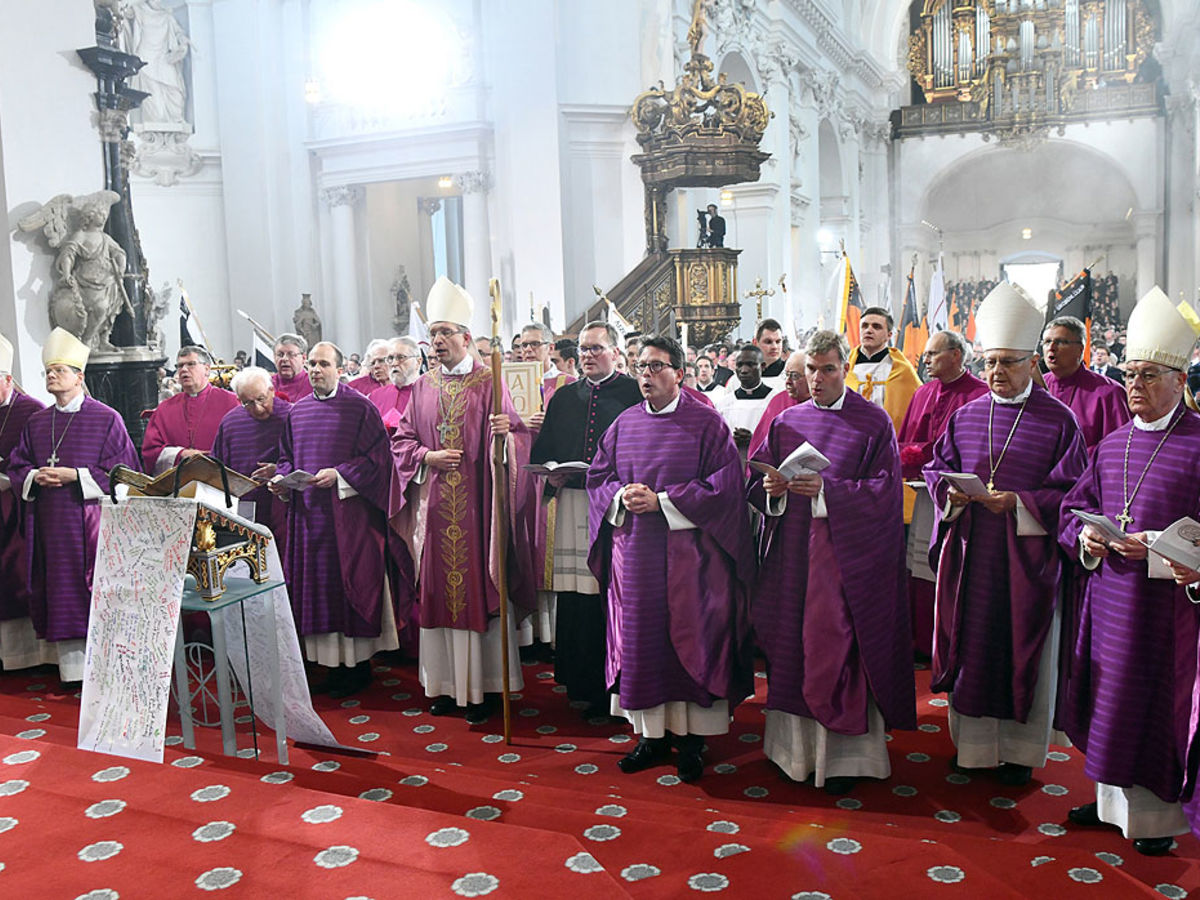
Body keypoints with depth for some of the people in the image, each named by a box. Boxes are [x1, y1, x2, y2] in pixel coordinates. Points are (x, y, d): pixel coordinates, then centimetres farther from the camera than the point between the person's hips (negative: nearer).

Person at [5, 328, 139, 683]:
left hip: (90, 520, -5)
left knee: (92, 591, -4)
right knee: (60, 591, 6)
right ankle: (70, 666, 14)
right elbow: (16, 466, 16)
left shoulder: (106, 419, -3)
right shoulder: (36, 422, 13)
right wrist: (35, 477, -5)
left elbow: (121, 471, -7)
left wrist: (74, 475, -15)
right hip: (49, 523, 5)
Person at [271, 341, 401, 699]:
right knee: (316, 587, 7)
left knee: (350, 583, -1)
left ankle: (358, 665, 10)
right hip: (308, 512, 6)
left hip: (348, 510, -5)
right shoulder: (297, 411, 13)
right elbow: (286, 456, 20)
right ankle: (334, 664, 17)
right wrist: (281, 479, 0)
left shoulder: (360, 407, -4)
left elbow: (376, 458, -9)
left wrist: (339, 475, -18)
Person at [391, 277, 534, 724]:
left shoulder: (488, 383, -2)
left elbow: (517, 436, -5)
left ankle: (484, 685, 10)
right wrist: (427, 457, -5)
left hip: (475, 504, -4)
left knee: (479, 586, 0)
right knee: (438, 589, 8)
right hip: (433, 506, 4)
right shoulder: (423, 387, 11)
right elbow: (401, 439, 13)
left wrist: (505, 434, -27)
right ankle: (445, 683, 20)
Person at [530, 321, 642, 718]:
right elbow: (542, 450, 19)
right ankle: (587, 686, 16)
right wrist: (552, 474, -1)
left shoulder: (634, 394, 2)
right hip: (573, 505, 5)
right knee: (576, 597, 5)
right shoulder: (563, 397, 18)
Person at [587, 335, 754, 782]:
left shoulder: (706, 422, -3)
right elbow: (597, 477, 13)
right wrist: (621, 496, -9)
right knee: (641, 639, 7)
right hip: (634, 552, 4)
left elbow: (724, 485, -10)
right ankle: (652, 733, 19)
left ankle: (691, 738, 14)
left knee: (688, 639, 1)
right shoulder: (625, 423, 10)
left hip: (686, 551, -4)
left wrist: (661, 501, -15)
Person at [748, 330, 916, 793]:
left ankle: (843, 755, 11)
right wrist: (771, 488, -12)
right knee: (791, 645, 6)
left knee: (836, 648, -2)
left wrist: (826, 489, -20)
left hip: (844, 553, -4)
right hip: (790, 552, 4)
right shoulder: (786, 421, 12)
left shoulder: (872, 422, -1)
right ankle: (796, 746, 20)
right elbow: (755, 481, 11)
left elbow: (884, 490, -9)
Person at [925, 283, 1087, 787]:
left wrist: (1018, 503, -20)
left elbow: (1070, 492, -6)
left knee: (1022, 649, 7)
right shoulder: (966, 416, 7)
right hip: (970, 555, 3)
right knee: (972, 645, 9)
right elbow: (936, 468, 11)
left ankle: (1018, 749, 22)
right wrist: (951, 494, -10)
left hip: (1027, 556, -3)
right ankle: (973, 740, 24)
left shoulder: (1058, 420, -3)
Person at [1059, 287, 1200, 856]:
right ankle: (1113, 797, 30)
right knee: (1108, 700, 14)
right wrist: (1085, 538, -4)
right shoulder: (1111, 445, 10)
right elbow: (1075, 507, 15)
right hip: (1107, 594, 6)